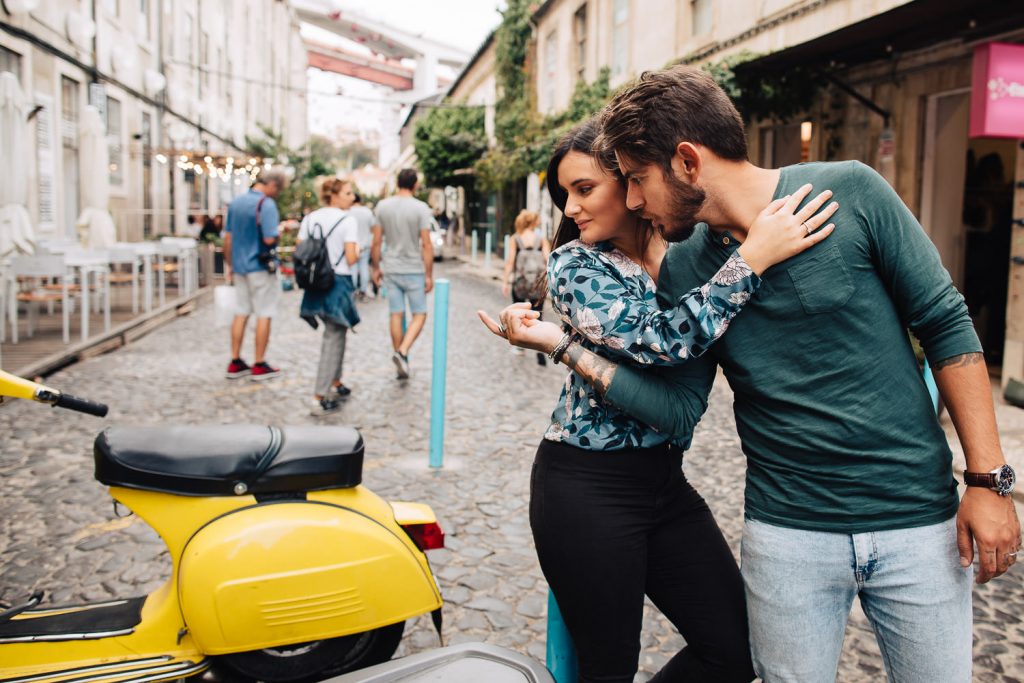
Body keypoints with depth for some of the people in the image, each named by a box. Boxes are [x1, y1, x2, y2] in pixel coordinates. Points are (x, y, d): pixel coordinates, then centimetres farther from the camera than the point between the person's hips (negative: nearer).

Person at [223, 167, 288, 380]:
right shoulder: (266, 204, -15)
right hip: (260, 267, -7)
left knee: (241, 313, 12)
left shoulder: (235, 202, 9)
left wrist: (229, 265, 19)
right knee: (264, 315, 2)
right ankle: (260, 365, 7)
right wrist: (282, 229, -2)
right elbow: (269, 239, -23)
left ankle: (235, 363, 15)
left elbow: (227, 237, 12)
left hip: (239, 265, 7)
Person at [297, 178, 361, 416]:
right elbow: (351, 258, -17)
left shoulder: (310, 218, 7)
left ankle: (335, 384, 34)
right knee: (334, 338, 0)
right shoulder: (348, 220, -11)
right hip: (339, 282, -7)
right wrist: (358, 251, 4)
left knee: (335, 333, 24)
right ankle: (319, 399, -2)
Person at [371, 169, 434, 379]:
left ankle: (401, 365, 16)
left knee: (396, 315, 10)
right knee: (419, 314, 8)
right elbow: (426, 245, -12)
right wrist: (429, 275, -7)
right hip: (414, 271, -4)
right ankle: (402, 352, -12)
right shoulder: (421, 208, -10)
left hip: (390, 269, 4)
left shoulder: (383, 206, 1)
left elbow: (376, 242, 2)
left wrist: (376, 268, 13)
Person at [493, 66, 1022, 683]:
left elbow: (947, 326, -6)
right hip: (788, 534, 2)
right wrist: (563, 344, -6)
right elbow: (678, 407, -1)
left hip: (919, 520, -1)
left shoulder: (850, 192, -9)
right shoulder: (683, 271, 0)